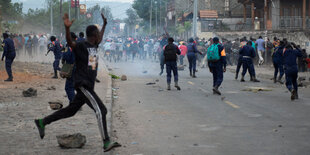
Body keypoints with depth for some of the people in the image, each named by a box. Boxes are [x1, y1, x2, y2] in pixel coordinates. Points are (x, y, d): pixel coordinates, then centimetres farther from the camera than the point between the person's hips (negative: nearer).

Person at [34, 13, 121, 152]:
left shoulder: (93, 46, 15)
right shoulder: (81, 46, -11)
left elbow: (99, 39, 37)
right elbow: (69, 42, -31)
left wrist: (104, 24, 44)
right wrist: (67, 28, -47)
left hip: (88, 86, 9)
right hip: (82, 84, -9)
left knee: (71, 110, 16)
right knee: (101, 110, -17)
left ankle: (42, 122, 28)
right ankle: (106, 143, -20)